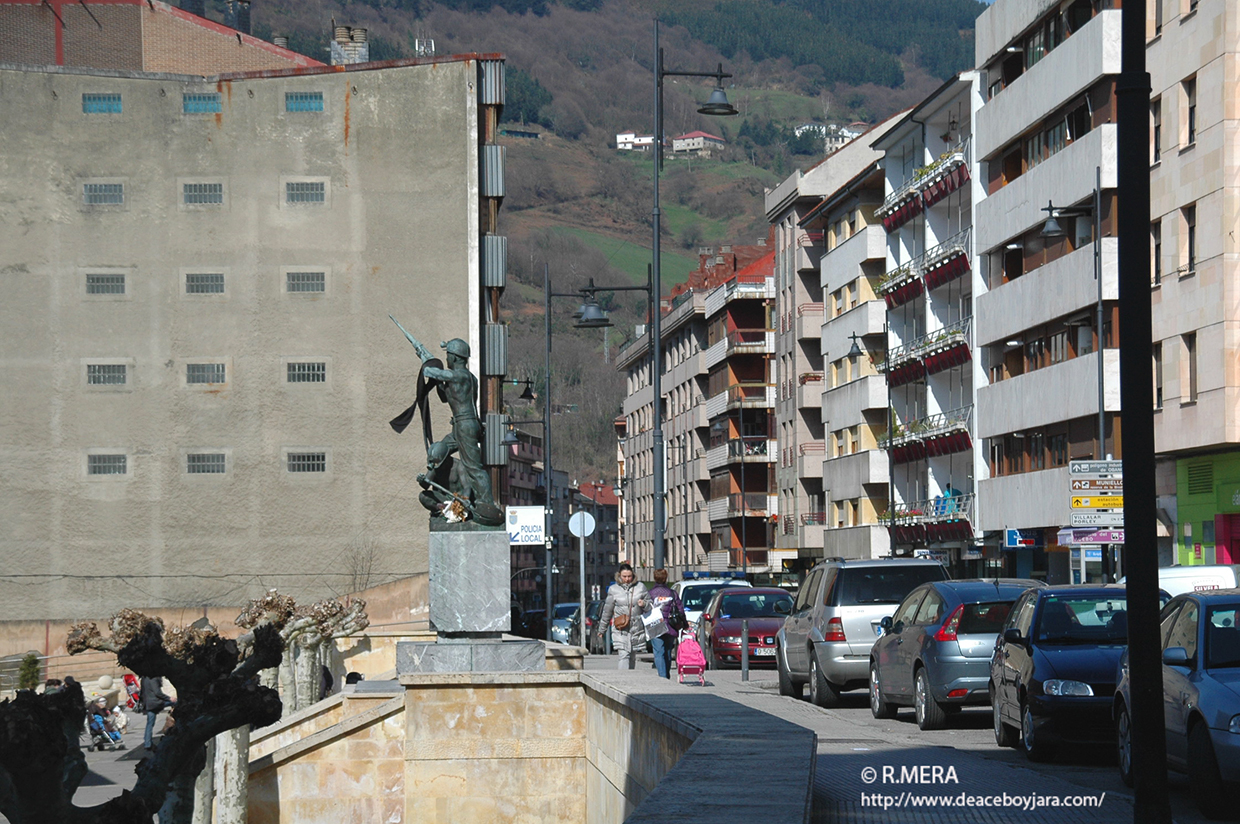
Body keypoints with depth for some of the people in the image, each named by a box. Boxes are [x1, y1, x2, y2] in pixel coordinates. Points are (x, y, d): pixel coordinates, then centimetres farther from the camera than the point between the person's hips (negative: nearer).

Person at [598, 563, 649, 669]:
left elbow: (650, 606, 13)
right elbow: (607, 610, 13)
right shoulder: (613, 589, 3)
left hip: (636, 628, 2)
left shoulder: (640, 587, 6)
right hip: (620, 629, -2)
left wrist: (644, 604, -12)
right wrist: (601, 628, 19)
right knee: (623, 655, -15)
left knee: (632, 657, 10)